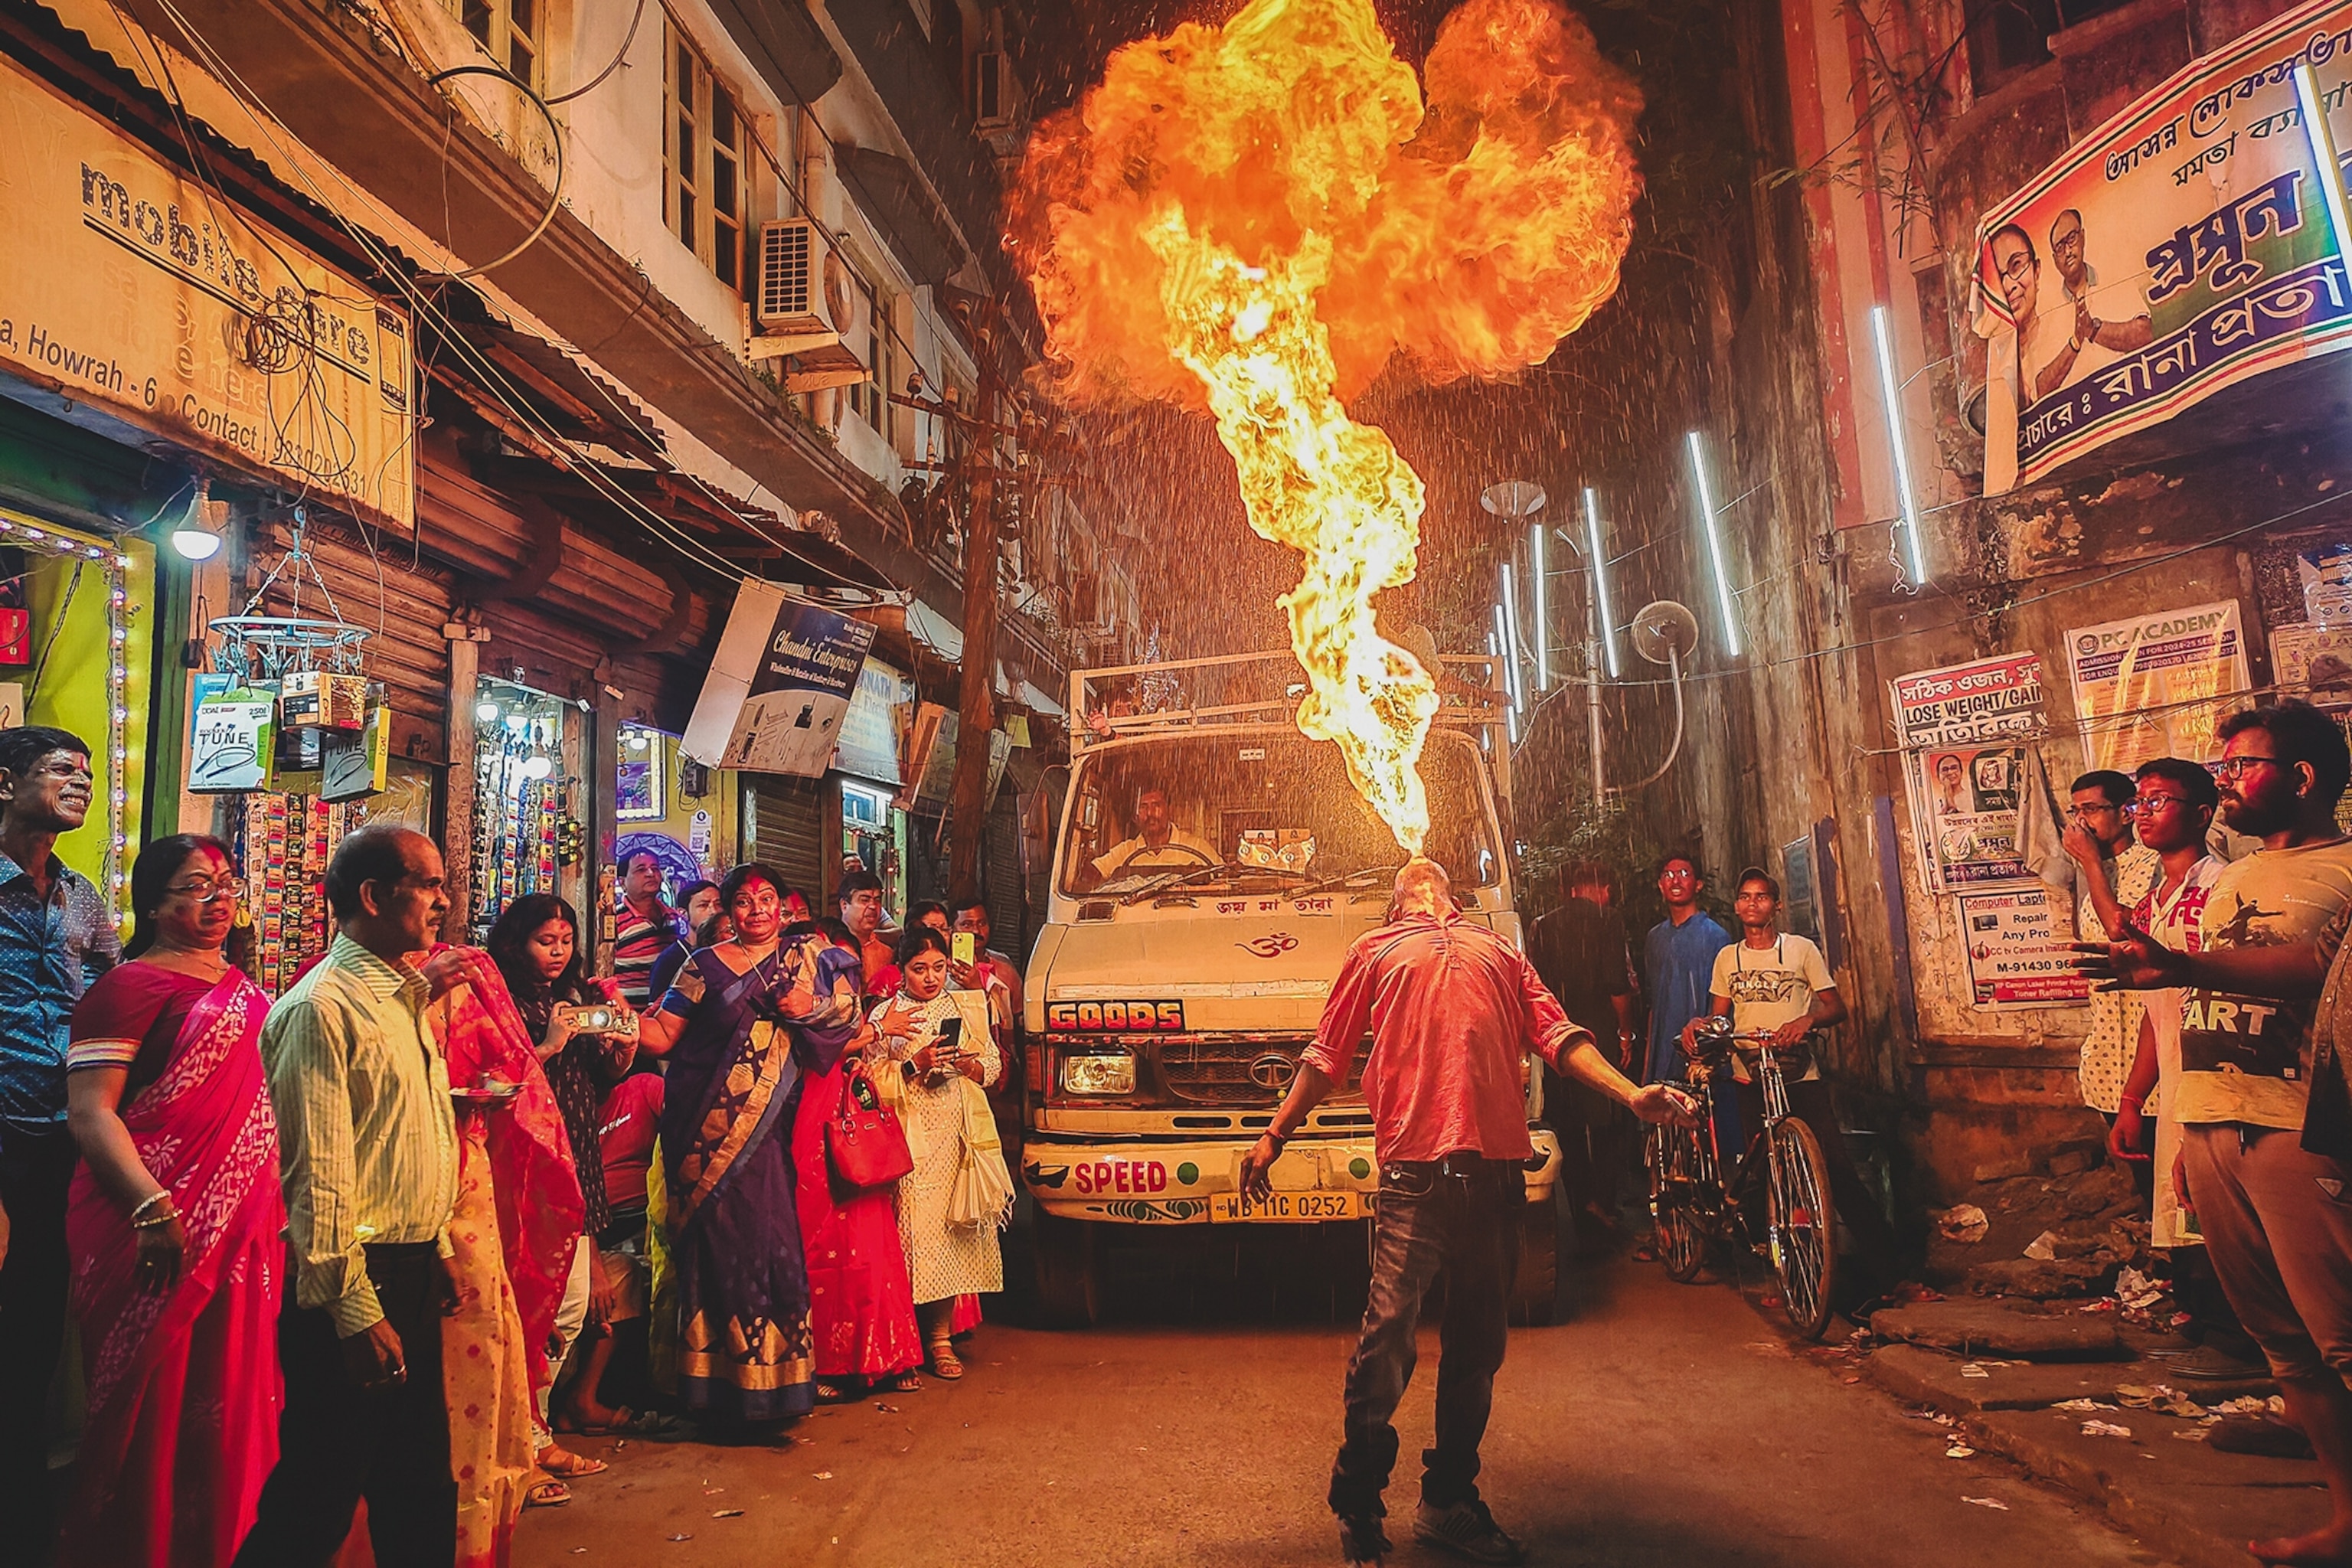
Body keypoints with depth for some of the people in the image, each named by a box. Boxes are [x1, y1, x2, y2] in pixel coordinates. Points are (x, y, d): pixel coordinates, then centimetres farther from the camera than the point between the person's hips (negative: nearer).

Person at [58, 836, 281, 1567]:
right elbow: (89, 1113, -15)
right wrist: (154, 1209, -25)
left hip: (245, 1228, 7)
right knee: (156, 1406, 2)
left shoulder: (242, 988, 15)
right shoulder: (131, 985, -7)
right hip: (163, 1233, -7)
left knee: (229, 1400, 13)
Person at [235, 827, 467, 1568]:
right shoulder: (323, 1006, -15)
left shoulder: (403, 997, 13)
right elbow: (319, 1173, -20)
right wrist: (354, 1310, -21)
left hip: (415, 1274, 9)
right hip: (356, 1288, -9)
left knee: (422, 1488, 18)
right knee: (316, 1504, 2)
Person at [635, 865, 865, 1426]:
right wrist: (624, 1021, -17)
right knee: (725, 1239, -5)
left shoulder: (810, 958, 14)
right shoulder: (706, 966, 7)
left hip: (771, 1128, 2)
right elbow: (663, 1037, 1)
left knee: (770, 1237, -3)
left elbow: (849, 1011, 10)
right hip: (713, 1126, -2)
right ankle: (726, 1382, 4)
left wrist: (813, 1008, -7)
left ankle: (776, 1370, 8)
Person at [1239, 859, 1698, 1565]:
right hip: (1416, 1168, -3)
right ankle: (1357, 1508, 8)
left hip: (1499, 1166, 3)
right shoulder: (1376, 952, 20)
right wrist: (1274, 1137, 16)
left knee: (1479, 1343, 10)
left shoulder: (1501, 952, 26)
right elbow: (1326, 1056, 19)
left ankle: (1449, 1499, 26)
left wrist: (1630, 1095, 1)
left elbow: (1557, 1035, 16)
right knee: (1388, 1334, -10)